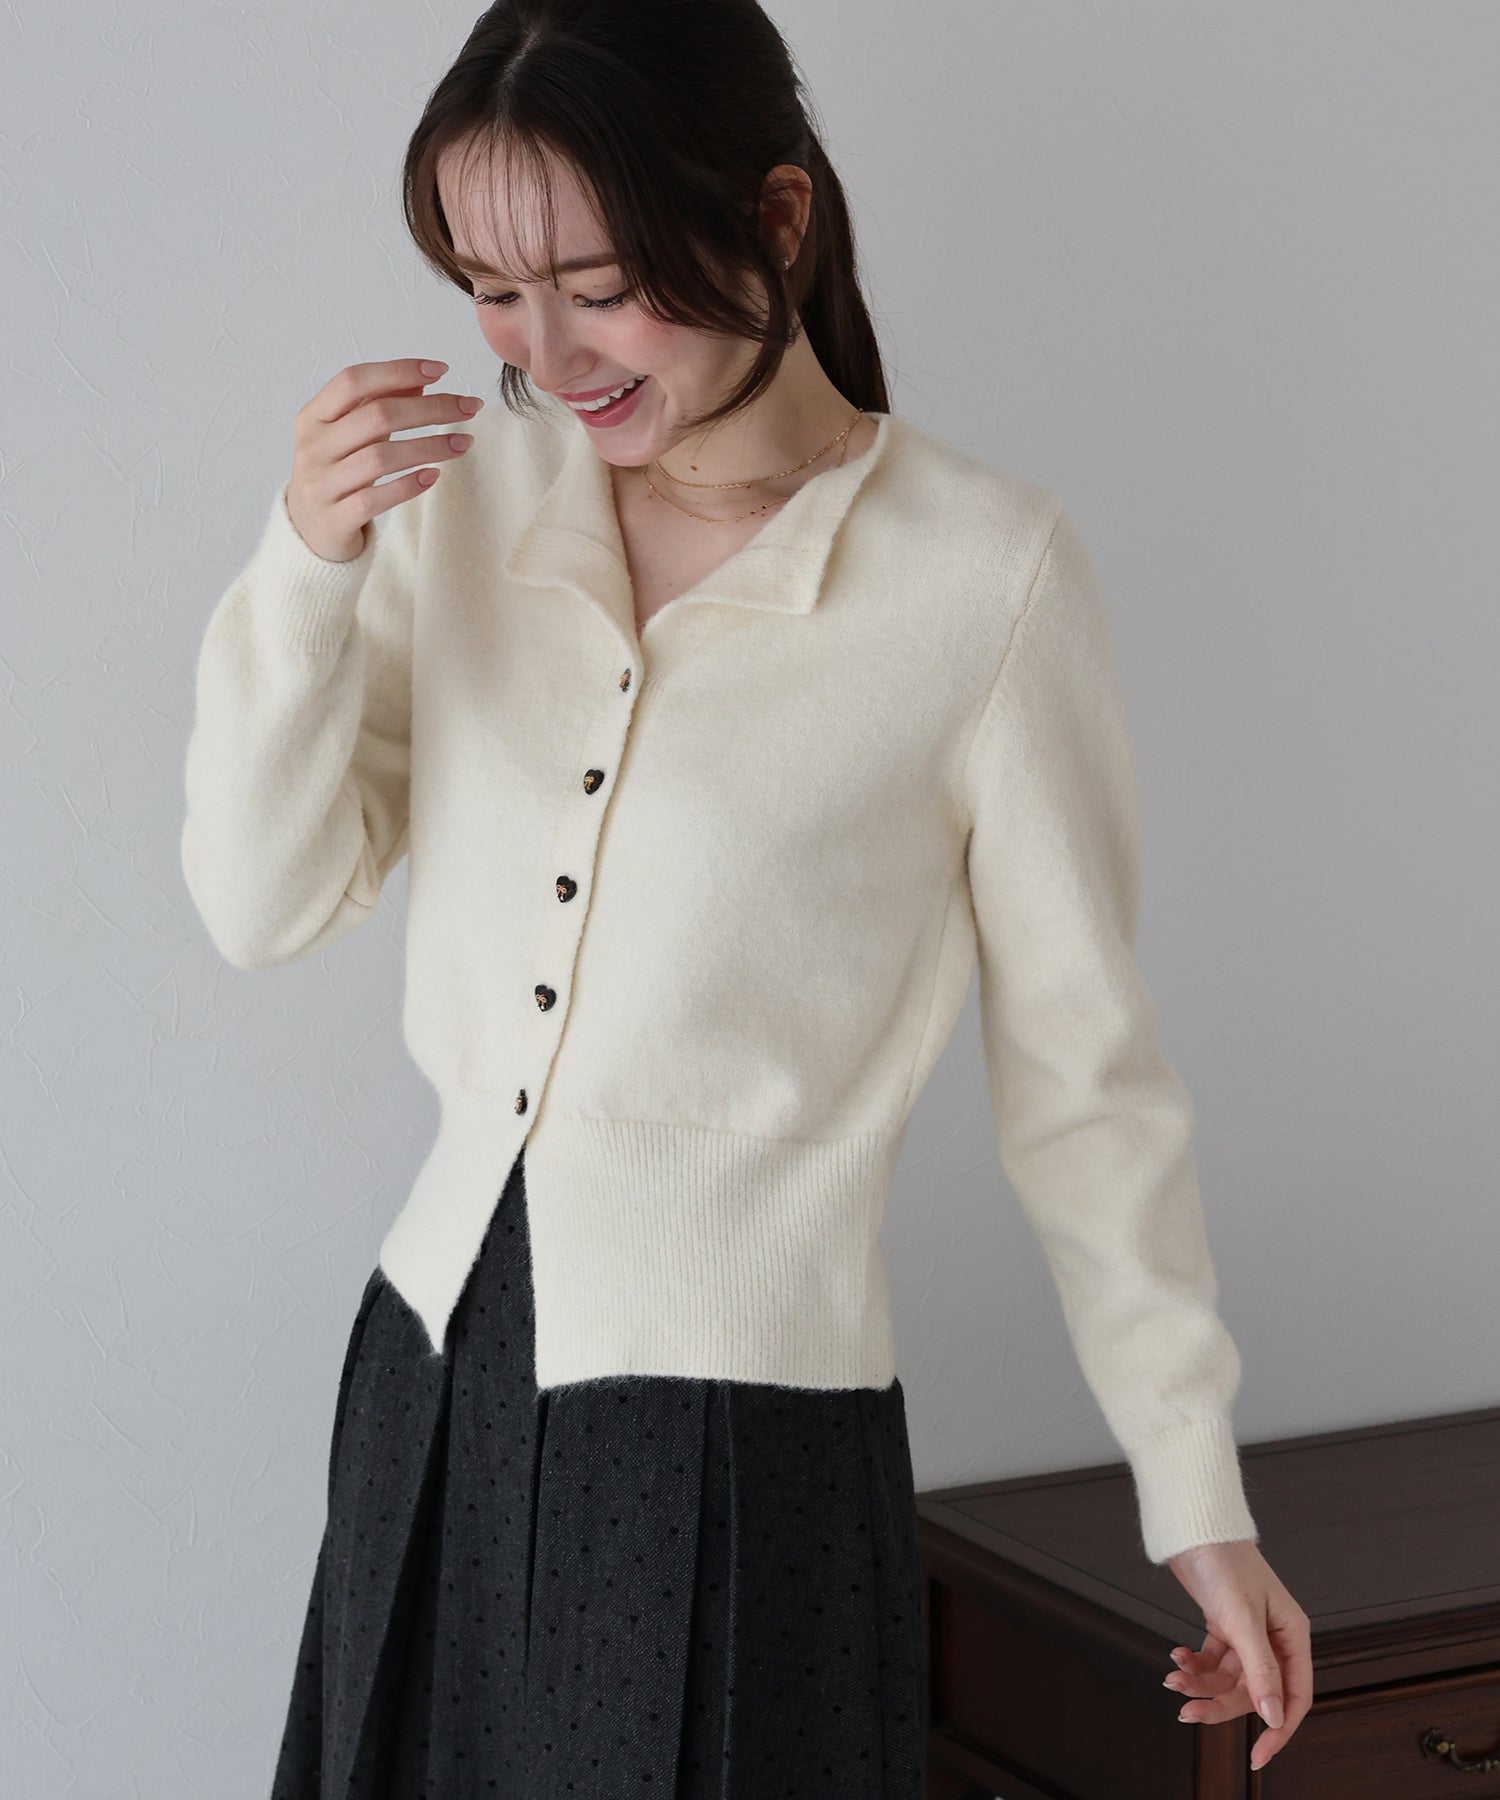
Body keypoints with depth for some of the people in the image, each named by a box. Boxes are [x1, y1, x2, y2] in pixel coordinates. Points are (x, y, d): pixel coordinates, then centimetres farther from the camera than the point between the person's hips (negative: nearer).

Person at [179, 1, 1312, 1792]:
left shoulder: (984, 572, -12)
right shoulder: (472, 487, 1)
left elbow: (1080, 1070, -5)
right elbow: (265, 902, 1)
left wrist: (1196, 1493, -1)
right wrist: (308, 563, -13)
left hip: (740, 1443, -4)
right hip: (432, 1381, 5)